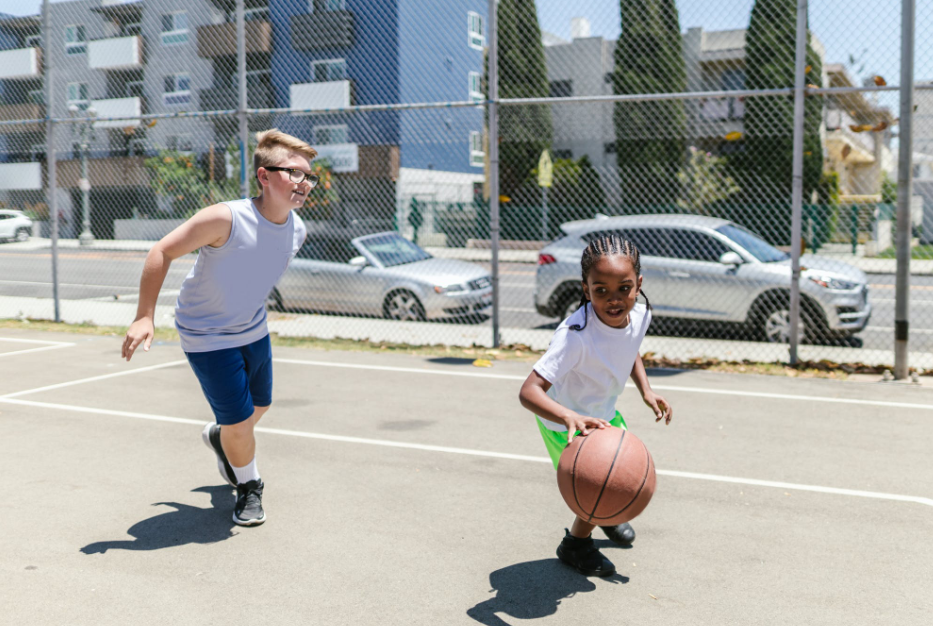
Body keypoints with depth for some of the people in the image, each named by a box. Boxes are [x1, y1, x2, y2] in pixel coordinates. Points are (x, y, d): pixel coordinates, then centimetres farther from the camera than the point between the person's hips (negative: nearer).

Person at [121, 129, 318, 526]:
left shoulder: (297, 231, -10)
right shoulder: (226, 219, -31)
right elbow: (162, 252, -23)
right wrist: (144, 317, -25)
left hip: (253, 331, 7)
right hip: (206, 338, -6)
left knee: (260, 407, 21)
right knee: (239, 423, -5)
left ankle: (219, 438, 56)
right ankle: (248, 486, 27)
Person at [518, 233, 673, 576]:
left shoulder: (640, 314, -19)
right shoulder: (575, 335, -41)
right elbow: (529, 390, -48)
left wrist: (646, 390, -5)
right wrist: (570, 418, -64)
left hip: (603, 413, 7)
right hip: (565, 423, -7)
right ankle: (576, 543, 27)